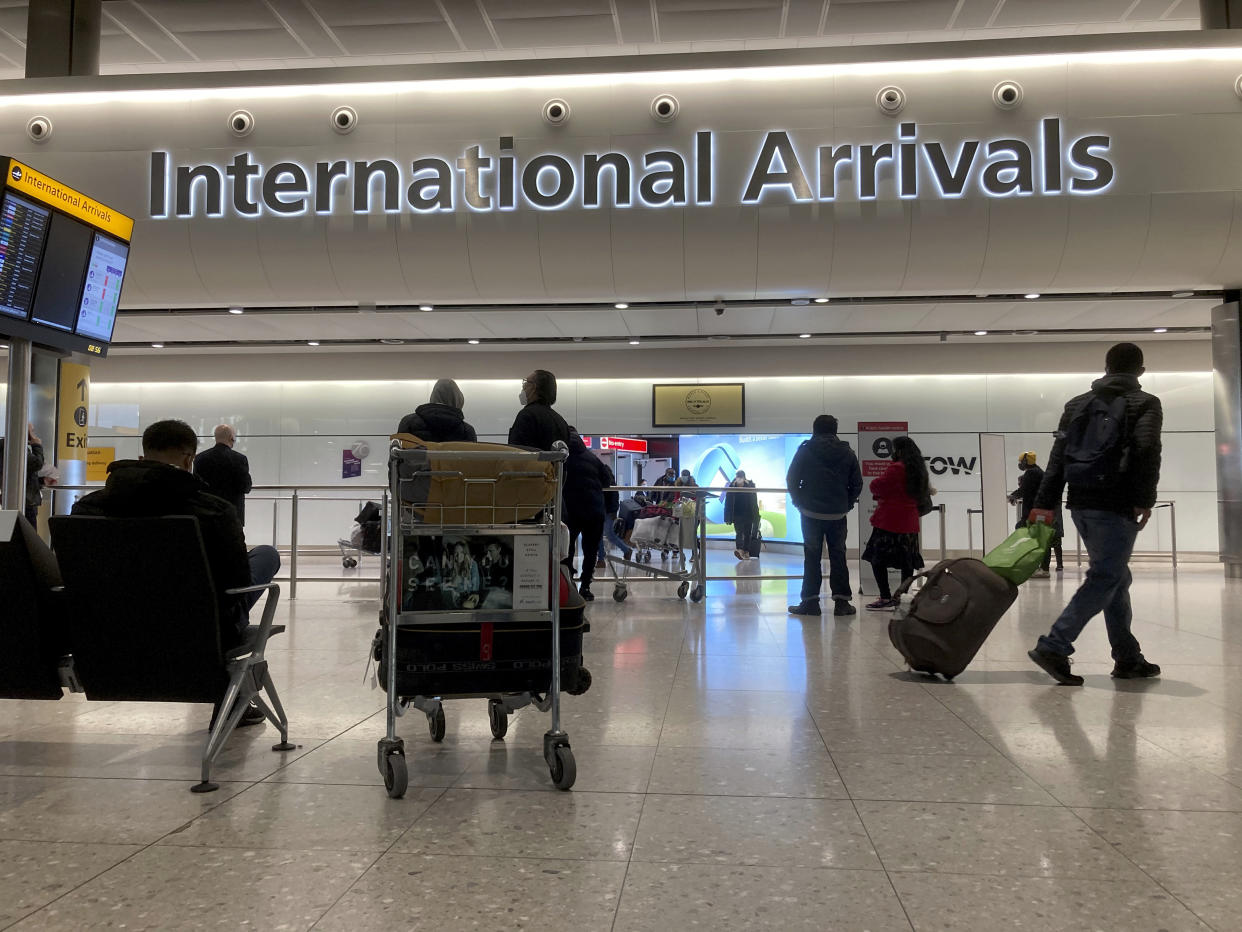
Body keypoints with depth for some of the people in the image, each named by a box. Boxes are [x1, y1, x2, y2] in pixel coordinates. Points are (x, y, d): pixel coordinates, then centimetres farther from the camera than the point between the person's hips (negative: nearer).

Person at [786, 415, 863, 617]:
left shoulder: (806, 450, -3)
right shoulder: (847, 452, 3)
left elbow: (791, 480, -1)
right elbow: (857, 483, 4)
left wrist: (799, 503, 10)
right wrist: (847, 504, 14)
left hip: (811, 513, -2)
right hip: (838, 515, 2)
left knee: (812, 557, 4)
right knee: (838, 557, 7)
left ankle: (810, 601, 4)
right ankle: (842, 602, 7)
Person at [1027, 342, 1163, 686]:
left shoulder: (1077, 405, 15)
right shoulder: (1145, 404, 1)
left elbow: (1058, 456, 9)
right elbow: (1146, 451, -16)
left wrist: (1045, 503, 7)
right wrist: (1145, 499, -15)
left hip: (1080, 503, 6)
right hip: (1115, 506, -6)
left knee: (1116, 577, 16)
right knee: (1104, 579, -6)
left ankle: (1128, 658, 22)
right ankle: (1054, 647, -17)